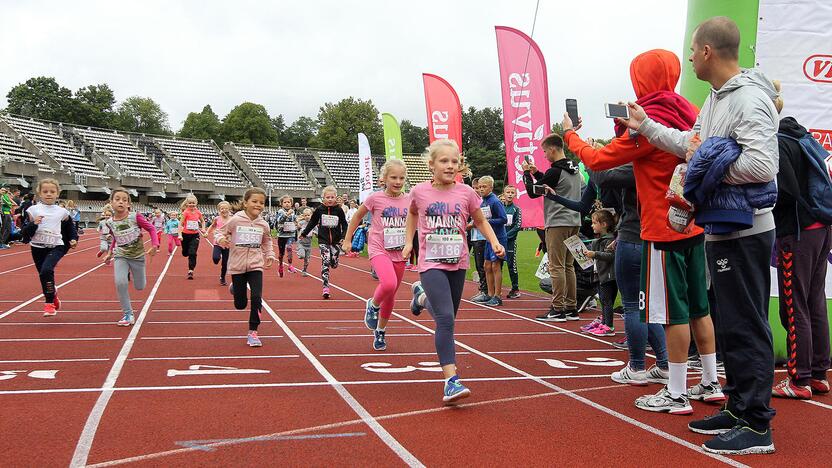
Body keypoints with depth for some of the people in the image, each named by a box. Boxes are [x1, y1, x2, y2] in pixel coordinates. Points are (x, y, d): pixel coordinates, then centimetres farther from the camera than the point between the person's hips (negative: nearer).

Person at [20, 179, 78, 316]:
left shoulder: (61, 211, 4)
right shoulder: (33, 210, -1)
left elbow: (70, 226, 22)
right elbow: (26, 233, -4)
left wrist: (73, 239, 11)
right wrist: (33, 223, -20)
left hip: (56, 247, -2)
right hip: (38, 247, 2)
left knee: (46, 270, -24)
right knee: (44, 276, 9)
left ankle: (49, 303, -12)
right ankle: (53, 294, 38)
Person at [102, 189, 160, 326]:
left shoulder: (135, 217, -16)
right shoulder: (110, 222, -6)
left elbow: (151, 228, -8)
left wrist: (154, 245, -18)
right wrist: (110, 254, 16)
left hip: (137, 256, -1)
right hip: (120, 256, 1)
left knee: (139, 287, 11)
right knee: (120, 283, -21)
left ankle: (132, 273, 48)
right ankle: (128, 314, -8)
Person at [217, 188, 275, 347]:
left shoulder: (263, 224, 0)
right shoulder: (235, 220, -10)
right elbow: (221, 232, 2)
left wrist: (270, 255, 6)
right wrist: (221, 239, -20)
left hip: (255, 266, 2)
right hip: (237, 266, -1)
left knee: (257, 298, -15)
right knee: (240, 304, 6)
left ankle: (253, 332, 0)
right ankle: (235, 288, 44)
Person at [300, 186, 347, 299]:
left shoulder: (339, 210, -3)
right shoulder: (319, 209, -2)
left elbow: (344, 225, 3)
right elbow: (312, 222, 11)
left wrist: (344, 237, -9)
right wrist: (304, 234, 15)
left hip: (336, 240, 1)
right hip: (323, 240, -1)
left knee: (334, 264, 5)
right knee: (325, 262, -12)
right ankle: (326, 287, -11)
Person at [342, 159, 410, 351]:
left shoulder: (409, 200, 1)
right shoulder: (375, 198, -7)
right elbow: (358, 215, 6)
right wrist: (347, 239, 10)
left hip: (399, 253, 4)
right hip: (379, 250, -4)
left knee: (390, 296, 13)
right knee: (388, 284, -30)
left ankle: (380, 332, 35)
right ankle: (373, 305, 3)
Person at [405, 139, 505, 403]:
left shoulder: (466, 193, -4)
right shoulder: (420, 192, -5)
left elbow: (480, 221, 10)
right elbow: (412, 214, 17)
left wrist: (494, 242, -5)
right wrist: (408, 242, 13)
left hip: (457, 263, 3)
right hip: (431, 264, -3)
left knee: (448, 317, 17)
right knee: (446, 319, -18)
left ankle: (422, 296, 49)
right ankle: (451, 381, -18)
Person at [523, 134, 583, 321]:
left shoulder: (555, 171, -14)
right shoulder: (574, 170, 13)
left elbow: (533, 192, -8)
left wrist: (526, 173, 6)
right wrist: (536, 173, 19)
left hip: (558, 223, -9)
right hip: (574, 222, 9)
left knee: (557, 267, -5)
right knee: (568, 266, 12)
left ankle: (557, 310, -3)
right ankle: (571, 308, 15)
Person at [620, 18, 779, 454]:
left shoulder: (750, 99, -18)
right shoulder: (715, 98, 12)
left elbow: (762, 166, -27)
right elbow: (693, 144, 19)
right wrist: (646, 125, 21)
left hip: (745, 233, -10)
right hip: (722, 230, 10)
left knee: (746, 327, -2)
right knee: (730, 324, 17)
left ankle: (756, 426, 8)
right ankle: (738, 408, 29)